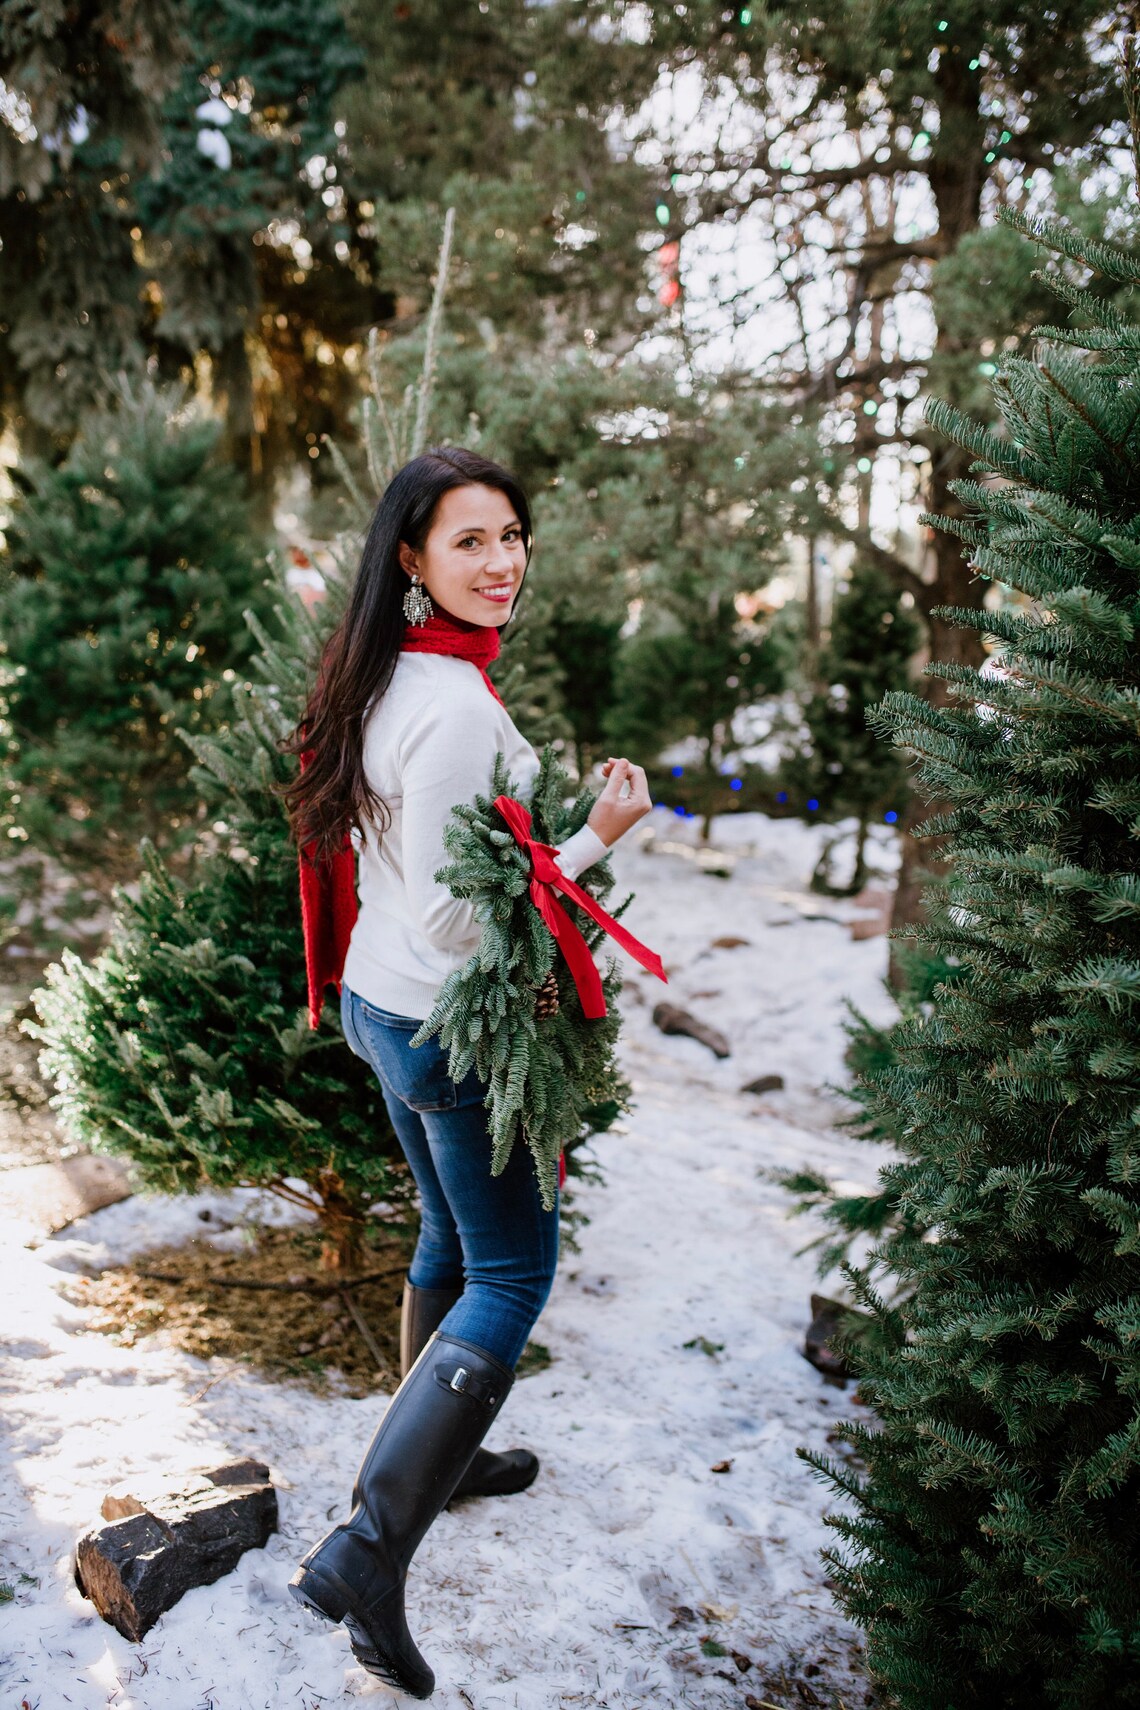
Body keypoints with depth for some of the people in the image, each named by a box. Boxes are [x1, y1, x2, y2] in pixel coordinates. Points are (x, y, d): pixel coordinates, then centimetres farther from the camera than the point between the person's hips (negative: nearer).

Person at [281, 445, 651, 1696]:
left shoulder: (387, 677, 3)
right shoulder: (461, 707, -26)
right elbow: (453, 919, -26)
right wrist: (597, 838, -19)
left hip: (380, 1005, 9)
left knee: (453, 1237, 25)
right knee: (512, 1271, 4)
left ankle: (440, 1455, 43)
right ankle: (369, 1546, 1)